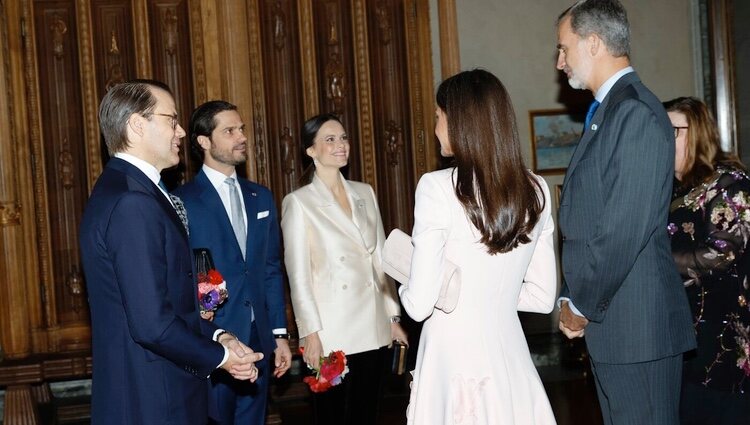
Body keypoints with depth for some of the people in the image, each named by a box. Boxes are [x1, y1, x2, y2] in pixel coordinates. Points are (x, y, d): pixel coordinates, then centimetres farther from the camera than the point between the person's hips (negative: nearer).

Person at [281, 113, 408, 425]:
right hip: (332, 333, -4)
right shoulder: (298, 202, -6)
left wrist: (394, 317, 10)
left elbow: (380, 259, 12)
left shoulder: (365, 193, 9)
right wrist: (311, 334, -11)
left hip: (374, 329, 5)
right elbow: (298, 274, -7)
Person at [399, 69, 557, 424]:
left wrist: (404, 283, 6)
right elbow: (543, 297, 7)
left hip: (453, 357, -4)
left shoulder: (438, 188, -14)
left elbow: (420, 305, -14)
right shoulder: (536, 190, 1)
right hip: (509, 355, 5)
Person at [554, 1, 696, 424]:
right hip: (606, 322, 9)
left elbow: (626, 229, -21)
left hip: (637, 325, -9)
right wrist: (573, 301, 8)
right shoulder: (606, 113, 16)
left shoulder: (638, 113, -15)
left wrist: (582, 306, -11)